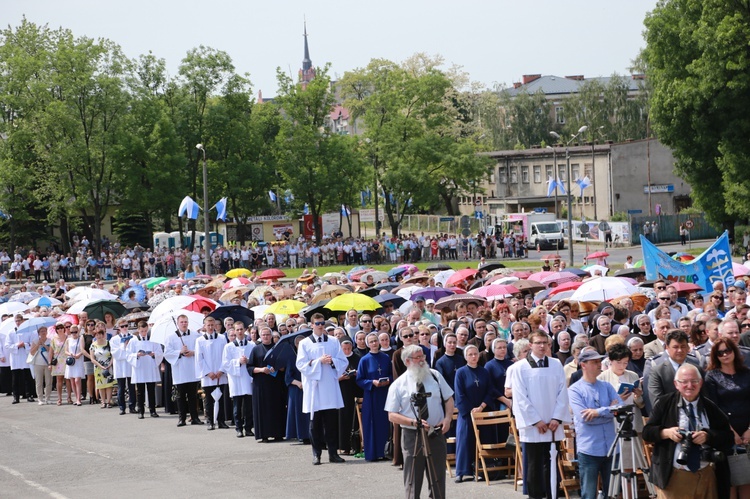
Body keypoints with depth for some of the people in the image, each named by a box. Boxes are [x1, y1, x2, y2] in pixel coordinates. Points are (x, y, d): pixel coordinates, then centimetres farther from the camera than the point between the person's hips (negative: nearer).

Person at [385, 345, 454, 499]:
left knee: (438, 478, 7)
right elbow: (392, 416, -5)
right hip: (412, 435, -2)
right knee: (413, 480, 3)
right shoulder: (398, 385, -3)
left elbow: (449, 399, 12)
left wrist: (447, 418, -6)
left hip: (437, 434, 2)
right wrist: (414, 422, -19)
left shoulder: (435, 376, 5)